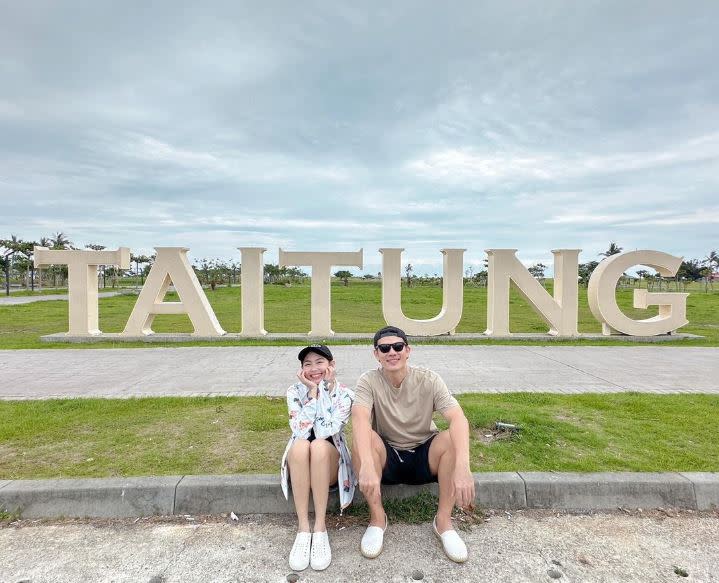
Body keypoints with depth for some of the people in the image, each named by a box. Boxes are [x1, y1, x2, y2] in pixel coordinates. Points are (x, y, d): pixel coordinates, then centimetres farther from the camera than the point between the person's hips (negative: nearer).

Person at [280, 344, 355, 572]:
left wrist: (323, 388, -22)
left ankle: (320, 527, -23)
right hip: (301, 462, 1)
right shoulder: (295, 391, -6)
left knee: (319, 445, -35)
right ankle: (303, 528, -25)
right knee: (300, 445, -34)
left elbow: (325, 431, -25)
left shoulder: (344, 394, -10)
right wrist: (312, 391, -23)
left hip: (331, 461, -1)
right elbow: (300, 433, -21)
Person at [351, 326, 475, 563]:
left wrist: (462, 466, -44)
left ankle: (444, 519, -8)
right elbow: (359, 420, -32)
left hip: (423, 457, 1)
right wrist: (367, 465, -50)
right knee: (361, 438, -31)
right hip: (386, 459, 0)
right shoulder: (368, 382, -14)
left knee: (452, 439, -29)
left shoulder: (428, 380, -13)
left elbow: (458, 418, -26)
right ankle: (377, 517, -10)